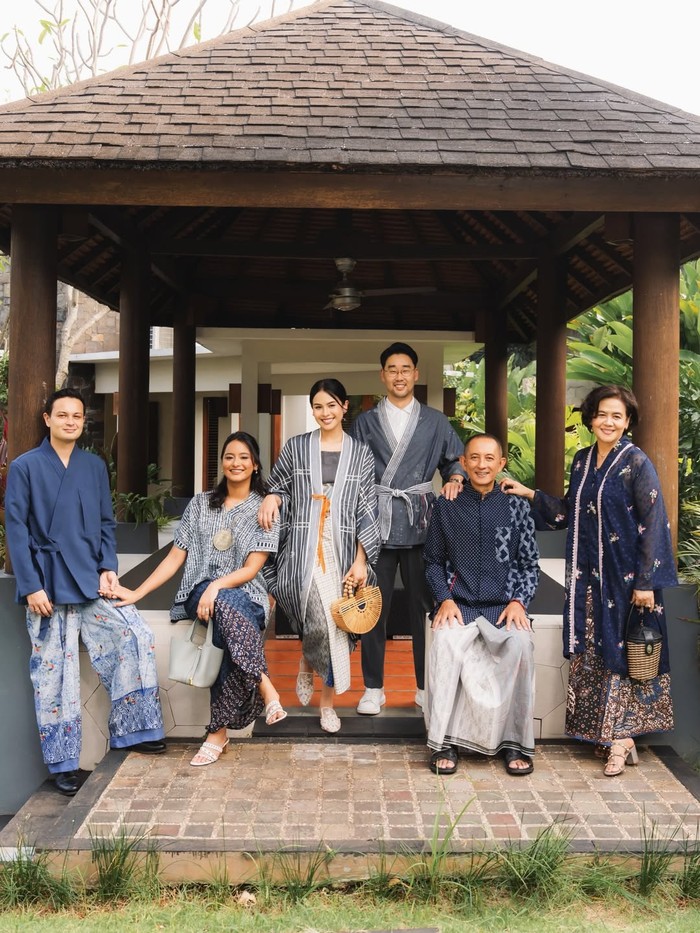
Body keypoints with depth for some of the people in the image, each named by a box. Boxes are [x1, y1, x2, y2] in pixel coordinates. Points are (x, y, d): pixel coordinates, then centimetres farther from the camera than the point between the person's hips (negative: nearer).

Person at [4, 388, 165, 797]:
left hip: (91, 580, 3)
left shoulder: (95, 466, 11)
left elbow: (106, 523, 12)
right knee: (55, 673, 2)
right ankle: (64, 763, 14)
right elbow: (16, 530, -5)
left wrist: (109, 568, -3)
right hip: (48, 583, -3)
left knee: (138, 638, -10)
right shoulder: (25, 467, -1)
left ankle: (131, 729, 7)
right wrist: (31, 586, -12)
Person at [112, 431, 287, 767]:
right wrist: (137, 592, 1)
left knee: (230, 638, -38)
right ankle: (265, 688, -33)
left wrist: (217, 585, -21)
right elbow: (175, 557, 11)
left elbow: (252, 569, -3)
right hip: (200, 591, 1)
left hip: (245, 594, -1)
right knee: (228, 607, -38)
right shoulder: (201, 503, 14)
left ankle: (217, 733, -26)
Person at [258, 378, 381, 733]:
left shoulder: (361, 453, 9)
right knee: (322, 618, -18)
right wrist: (272, 497, -7)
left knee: (335, 622, 3)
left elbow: (367, 510, 4)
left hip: (343, 550, 1)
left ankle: (327, 702, 21)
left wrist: (361, 560, -4)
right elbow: (280, 488, 18)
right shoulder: (295, 447, 8)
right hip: (304, 548, -1)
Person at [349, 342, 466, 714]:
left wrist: (455, 480, -6)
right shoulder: (365, 422, 11)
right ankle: (373, 688, 13)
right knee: (374, 606, 2)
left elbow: (456, 459, 16)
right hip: (377, 525, 0)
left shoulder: (435, 422, 13)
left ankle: (425, 687, 15)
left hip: (420, 525, 0)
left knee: (423, 606, 3)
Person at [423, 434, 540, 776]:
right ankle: (444, 742, -20)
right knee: (445, 643, -32)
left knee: (521, 645, -31)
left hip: (504, 605, 0)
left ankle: (515, 743, -16)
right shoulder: (446, 506, 7)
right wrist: (445, 599, -4)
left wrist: (518, 601, -6)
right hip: (458, 603, 0)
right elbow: (434, 561, 11)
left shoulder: (516, 506, 7)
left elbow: (530, 565, 10)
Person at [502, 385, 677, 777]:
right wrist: (531, 494, 6)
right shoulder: (582, 461, 9)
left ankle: (622, 738, 6)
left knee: (621, 650, -2)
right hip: (589, 575, 6)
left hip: (626, 575, -6)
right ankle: (607, 734, 19)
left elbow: (654, 523, -13)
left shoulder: (637, 463, -11)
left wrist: (647, 581, -16)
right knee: (592, 652, 8)